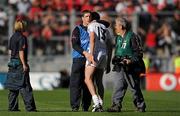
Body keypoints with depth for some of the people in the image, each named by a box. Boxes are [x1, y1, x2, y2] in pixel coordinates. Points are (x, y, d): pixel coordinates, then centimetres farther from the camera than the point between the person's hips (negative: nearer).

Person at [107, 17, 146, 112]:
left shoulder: (132, 37, -9)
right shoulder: (118, 38, 16)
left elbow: (139, 52, -10)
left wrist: (131, 61, -21)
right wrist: (115, 59, 10)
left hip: (130, 68, -7)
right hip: (119, 67, 7)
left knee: (135, 88, 0)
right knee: (118, 86, -2)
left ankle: (140, 106, 10)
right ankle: (116, 105, -2)